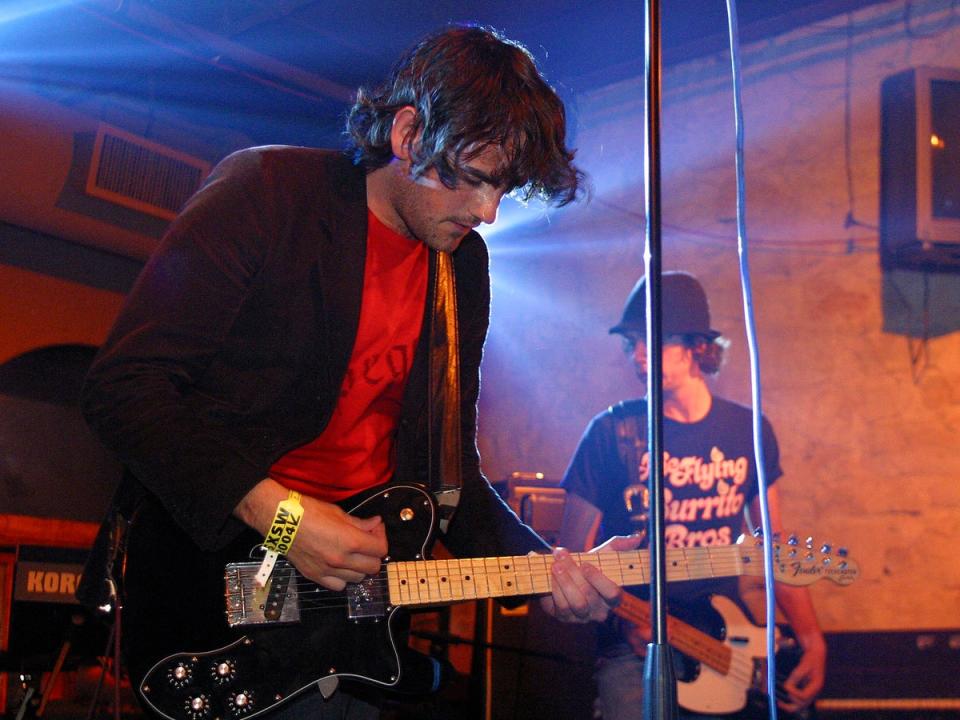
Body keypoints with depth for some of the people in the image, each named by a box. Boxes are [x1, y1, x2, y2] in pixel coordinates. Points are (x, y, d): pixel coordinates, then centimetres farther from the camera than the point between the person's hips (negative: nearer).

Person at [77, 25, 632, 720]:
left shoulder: (464, 263, 8)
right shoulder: (267, 192, -11)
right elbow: (123, 383, -17)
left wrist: (536, 563, -2)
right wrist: (271, 510, -23)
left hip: (356, 579, 6)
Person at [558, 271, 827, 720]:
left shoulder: (749, 431, 7)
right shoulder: (612, 432, -2)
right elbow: (573, 556, 0)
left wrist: (812, 640, 2)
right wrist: (626, 620, -15)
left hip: (728, 637, 3)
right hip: (636, 647, -3)